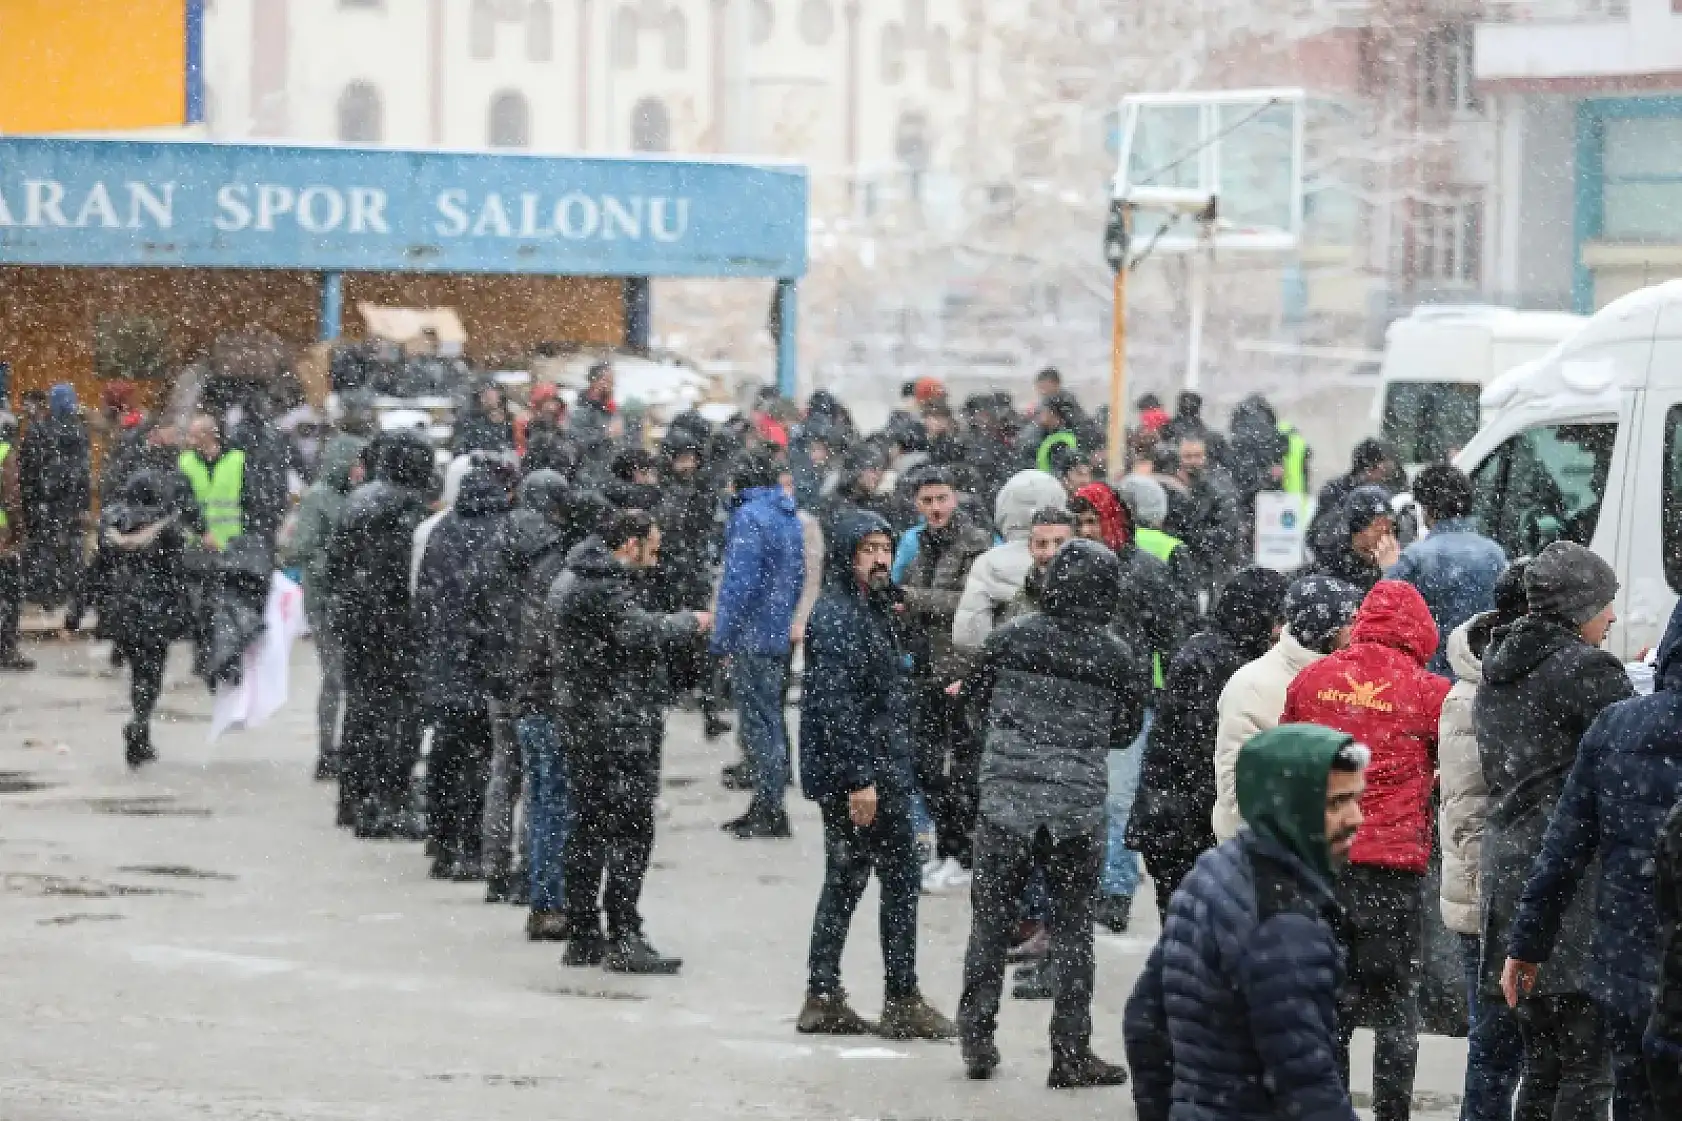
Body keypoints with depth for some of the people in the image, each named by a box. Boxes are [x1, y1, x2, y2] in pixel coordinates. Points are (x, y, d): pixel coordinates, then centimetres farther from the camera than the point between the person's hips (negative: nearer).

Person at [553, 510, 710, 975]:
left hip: (582, 724, 10)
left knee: (589, 827, 14)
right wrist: (690, 621, -11)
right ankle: (623, 940, -11)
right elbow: (639, 633, -26)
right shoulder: (602, 587, -15)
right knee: (631, 831, -8)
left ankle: (582, 935, 18)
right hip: (618, 727, -10)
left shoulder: (572, 580, 17)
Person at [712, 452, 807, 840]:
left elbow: (740, 582, -19)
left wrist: (721, 637, -14)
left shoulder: (749, 517, -14)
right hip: (779, 635, 9)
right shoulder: (789, 517, 13)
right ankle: (764, 805, 22)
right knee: (767, 720, 15)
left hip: (753, 637, -9)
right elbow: (798, 577, 18)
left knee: (759, 724, -6)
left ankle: (770, 811, -6)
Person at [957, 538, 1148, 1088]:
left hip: (1005, 800, 1)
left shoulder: (1010, 639, -5)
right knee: (1072, 930, 8)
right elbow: (1124, 733, 7)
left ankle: (977, 1037, 15)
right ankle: (1070, 1053, 8)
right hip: (1079, 810, -1)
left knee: (991, 920, 13)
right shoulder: (1120, 659, -6)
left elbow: (974, 700, 8)